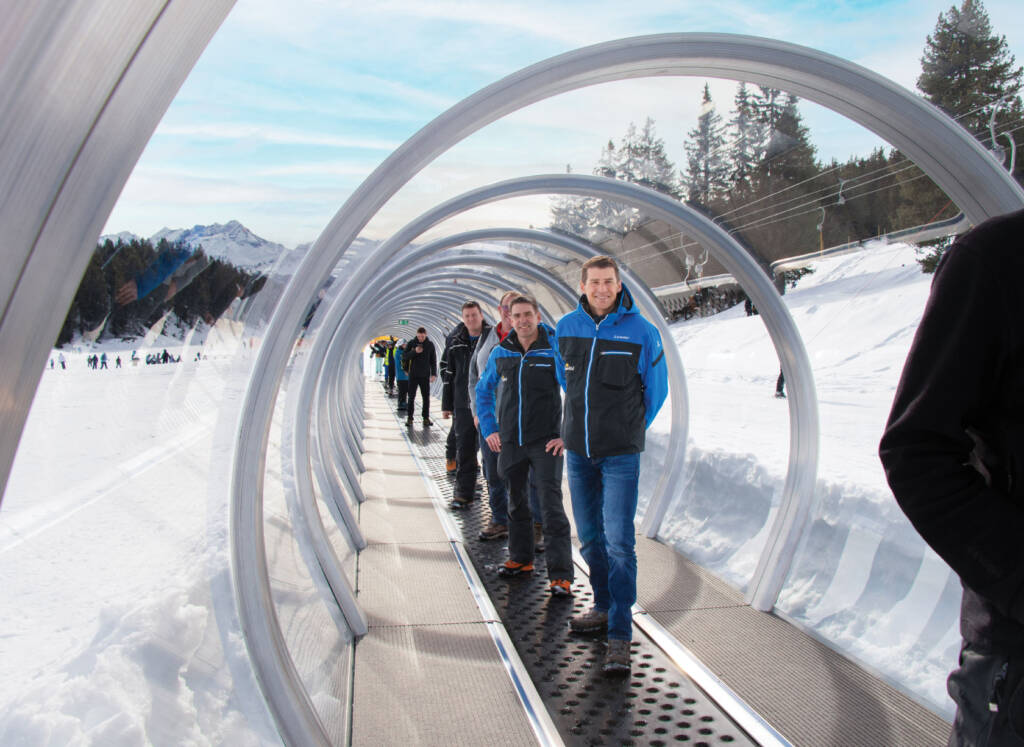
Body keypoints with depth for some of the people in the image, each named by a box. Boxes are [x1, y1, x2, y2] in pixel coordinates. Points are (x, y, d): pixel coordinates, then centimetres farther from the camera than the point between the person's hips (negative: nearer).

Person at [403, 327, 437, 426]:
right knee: (411, 397, 2)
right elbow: (404, 356, -1)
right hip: (413, 374, 0)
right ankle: (409, 418, 8)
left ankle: (426, 418, 10)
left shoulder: (430, 345, 2)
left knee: (426, 397, 3)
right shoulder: (411, 343, 1)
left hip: (425, 375, 1)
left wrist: (434, 374, -2)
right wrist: (414, 352, -17)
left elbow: (433, 361, 5)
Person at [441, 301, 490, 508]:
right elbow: (448, 374, 11)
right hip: (463, 404, 2)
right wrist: (447, 405, 9)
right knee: (464, 449, 3)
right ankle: (463, 492, 9)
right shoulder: (455, 342, 7)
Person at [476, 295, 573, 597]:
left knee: (552, 505, -8)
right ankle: (520, 559, 33)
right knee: (516, 502, 16)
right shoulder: (500, 353, 4)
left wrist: (567, 435, -11)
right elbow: (483, 391, 17)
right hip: (510, 442, 5)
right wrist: (489, 429, 10)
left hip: (546, 442, -5)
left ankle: (560, 575, -4)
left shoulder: (555, 350, -9)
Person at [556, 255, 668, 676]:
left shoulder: (642, 332, -8)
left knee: (619, 542, -8)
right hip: (577, 451, 4)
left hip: (620, 454, -4)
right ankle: (604, 608, 32)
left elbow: (655, 391, 5)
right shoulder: (566, 328, 3)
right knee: (590, 537, 14)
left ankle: (620, 634, 0)